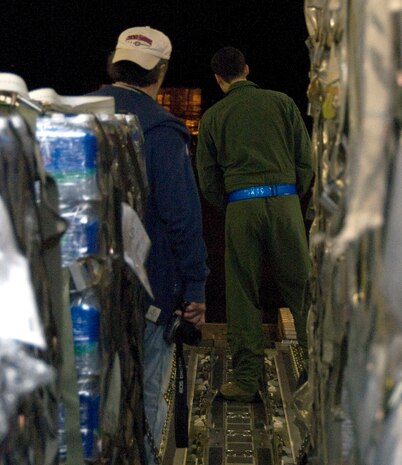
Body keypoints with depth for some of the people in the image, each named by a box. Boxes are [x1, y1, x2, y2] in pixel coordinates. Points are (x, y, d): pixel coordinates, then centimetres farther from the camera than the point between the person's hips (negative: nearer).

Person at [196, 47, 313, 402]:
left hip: (240, 207, 0)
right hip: (285, 200, 0)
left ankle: (247, 380, 6)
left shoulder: (212, 117, 11)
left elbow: (208, 179, 9)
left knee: (243, 297, 5)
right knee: (301, 289, 7)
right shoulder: (282, 103, 10)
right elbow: (306, 161, 8)